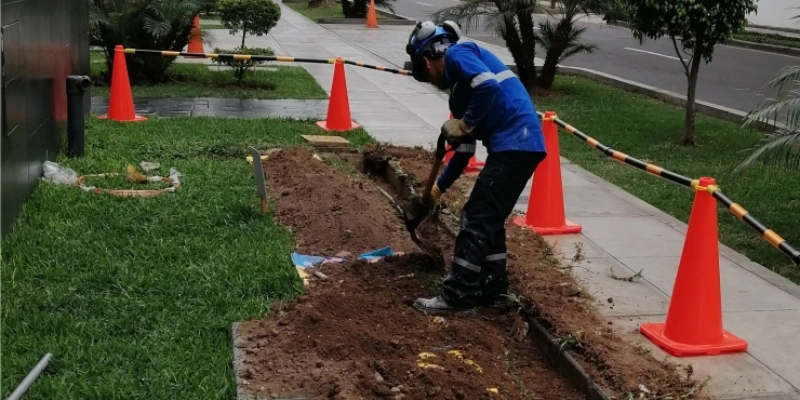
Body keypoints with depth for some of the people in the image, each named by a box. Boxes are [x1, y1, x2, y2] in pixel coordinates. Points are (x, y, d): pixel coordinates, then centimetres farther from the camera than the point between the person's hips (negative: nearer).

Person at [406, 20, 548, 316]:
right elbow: (465, 148, 30)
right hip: (519, 145, 10)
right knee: (489, 220, 18)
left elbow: (489, 87, -21)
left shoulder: (457, 54, 0)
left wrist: (463, 125, -9)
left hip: (515, 144, -10)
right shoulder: (459, 82, 26)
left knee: (476, 220, -4)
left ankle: (458, 297, 1)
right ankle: (492, 289, 25)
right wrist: (440, 186, 37)